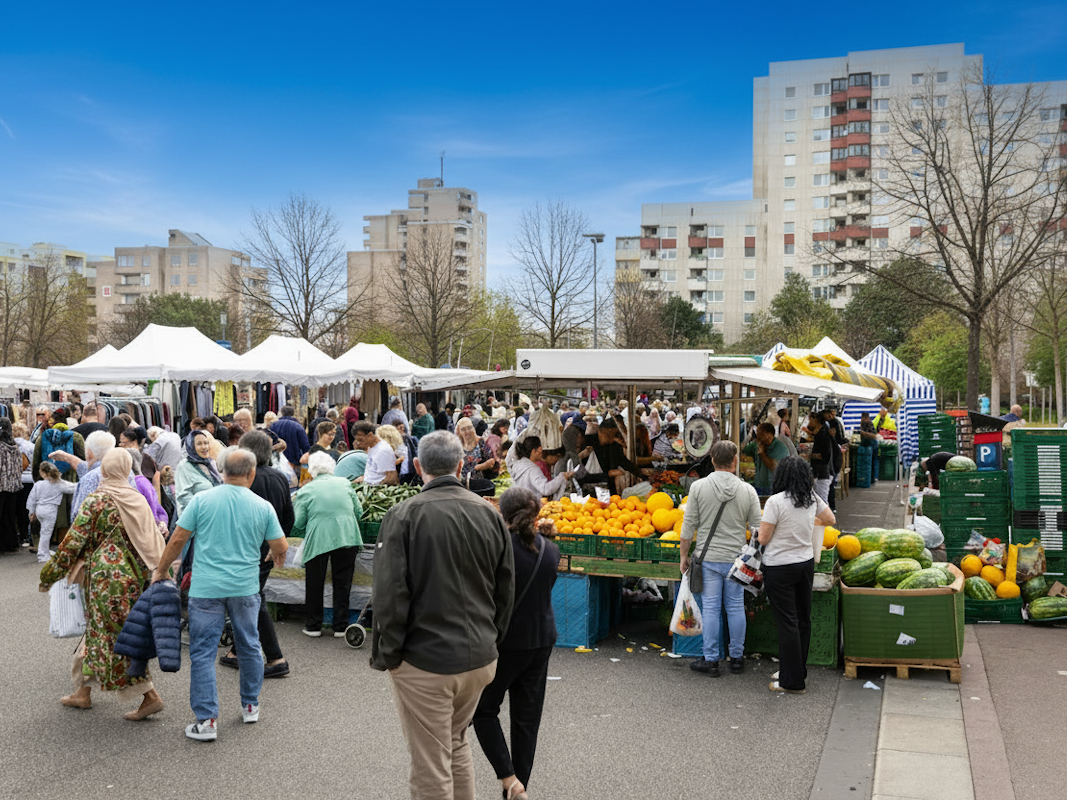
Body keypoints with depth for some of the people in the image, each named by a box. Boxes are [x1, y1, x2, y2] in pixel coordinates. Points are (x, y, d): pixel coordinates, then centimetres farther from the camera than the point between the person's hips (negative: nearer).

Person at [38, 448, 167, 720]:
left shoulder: (96, 500, -10)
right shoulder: (138, 500, 6)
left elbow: (74, 541, -9)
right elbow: (155, 541, 8)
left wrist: (50, 573, 2)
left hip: (107, 575, -7)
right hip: (135, 574, 7)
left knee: (115, 636, -2)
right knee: (97, 630, 19)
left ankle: (150, 696, -5)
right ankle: (83, 692, 30)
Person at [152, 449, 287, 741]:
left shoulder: (202, 500, -4)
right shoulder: (263, 507, -2)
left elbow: (178, 539, -2)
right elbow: (281, 547, 3)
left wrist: (161, 570, 12)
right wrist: (278, 556, 27)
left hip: (206, 588, -2)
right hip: (245, 588, 2)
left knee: (202, 652, 4)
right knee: (249, 646, 18)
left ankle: (206, 720, 3)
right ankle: (250, 706, 31)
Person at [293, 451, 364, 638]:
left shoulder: (305, 491, 3)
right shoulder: (344, 483, 10)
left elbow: (298, 525, 2)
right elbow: (358, 512, 14)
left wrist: (307, 536, 22)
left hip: (318, 540, -2)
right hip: (347, 537, 2)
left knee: (314, 583, 13)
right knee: (342, 583, 12)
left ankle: (313, 626, 21)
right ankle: (341, 626, 18)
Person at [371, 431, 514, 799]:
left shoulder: (404, 515, -14)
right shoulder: (490, 514, 1)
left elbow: (389, 595, -16)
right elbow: (505, 592, 8)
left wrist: (386, 654, -4)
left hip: (424, 661, -5)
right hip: (479, 657, 5)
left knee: (432, 770, 7)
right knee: (457, 745, 25)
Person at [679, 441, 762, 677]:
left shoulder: (698, 487, -7)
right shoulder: (747, 490, -3)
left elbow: (689, 525, -4)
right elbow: (757, 528, 0)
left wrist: (684, 555, 6)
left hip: (708, 558, -1)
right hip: (736, 559, 1)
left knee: (710, 608, 4)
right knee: (736, 608, 11)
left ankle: (711, 660, 10)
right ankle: (737, 658, 21)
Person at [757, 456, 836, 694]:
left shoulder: (776, 501, -18)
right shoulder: (812, 499, 0)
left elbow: (763, 538, -15)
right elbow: (830, 520, 18)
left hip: (779, 568, -6)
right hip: (806, 563, 6)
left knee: (787, 622, 0)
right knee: (803, 619, 15)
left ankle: (792, 681, 6)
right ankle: (799, 671, 27)